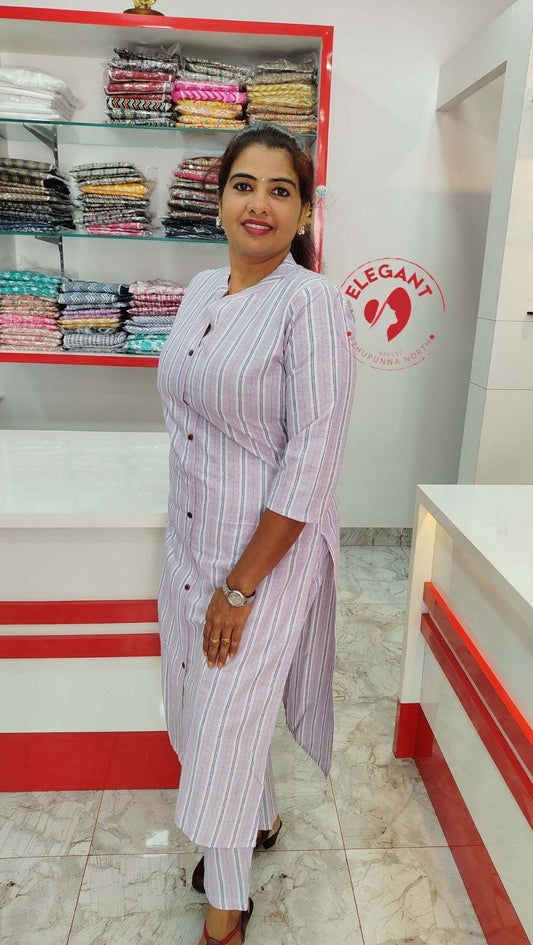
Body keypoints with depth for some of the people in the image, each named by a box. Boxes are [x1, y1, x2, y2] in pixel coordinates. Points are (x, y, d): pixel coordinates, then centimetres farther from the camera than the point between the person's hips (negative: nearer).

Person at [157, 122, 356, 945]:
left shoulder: (313, 304, -15)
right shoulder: (202, 290, 7)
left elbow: (310, 463, -19)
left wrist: (240, 587, -16)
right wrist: (201, 562, 13)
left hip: (272, 550, -7)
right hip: (191, 540, 7)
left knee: (229, 719, 6)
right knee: (202, 702, 20)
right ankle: (262, 818, 51)